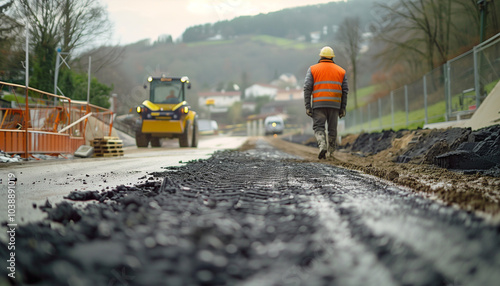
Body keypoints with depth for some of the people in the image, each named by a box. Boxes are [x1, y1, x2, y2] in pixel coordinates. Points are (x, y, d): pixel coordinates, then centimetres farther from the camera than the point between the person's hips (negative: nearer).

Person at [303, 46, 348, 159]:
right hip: (335, 104, 2)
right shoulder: (341, 71, 11)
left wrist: (307, 106, -4)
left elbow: (307, 88, -3)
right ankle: (330, 152, 15)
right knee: (332, 129, 11)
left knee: (318, 127, 0)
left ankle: (322, 146, -24)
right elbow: (345, 90, 7)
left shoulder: (313, 69, 5)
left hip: (318, 104, -2)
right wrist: (343, 108, 9)